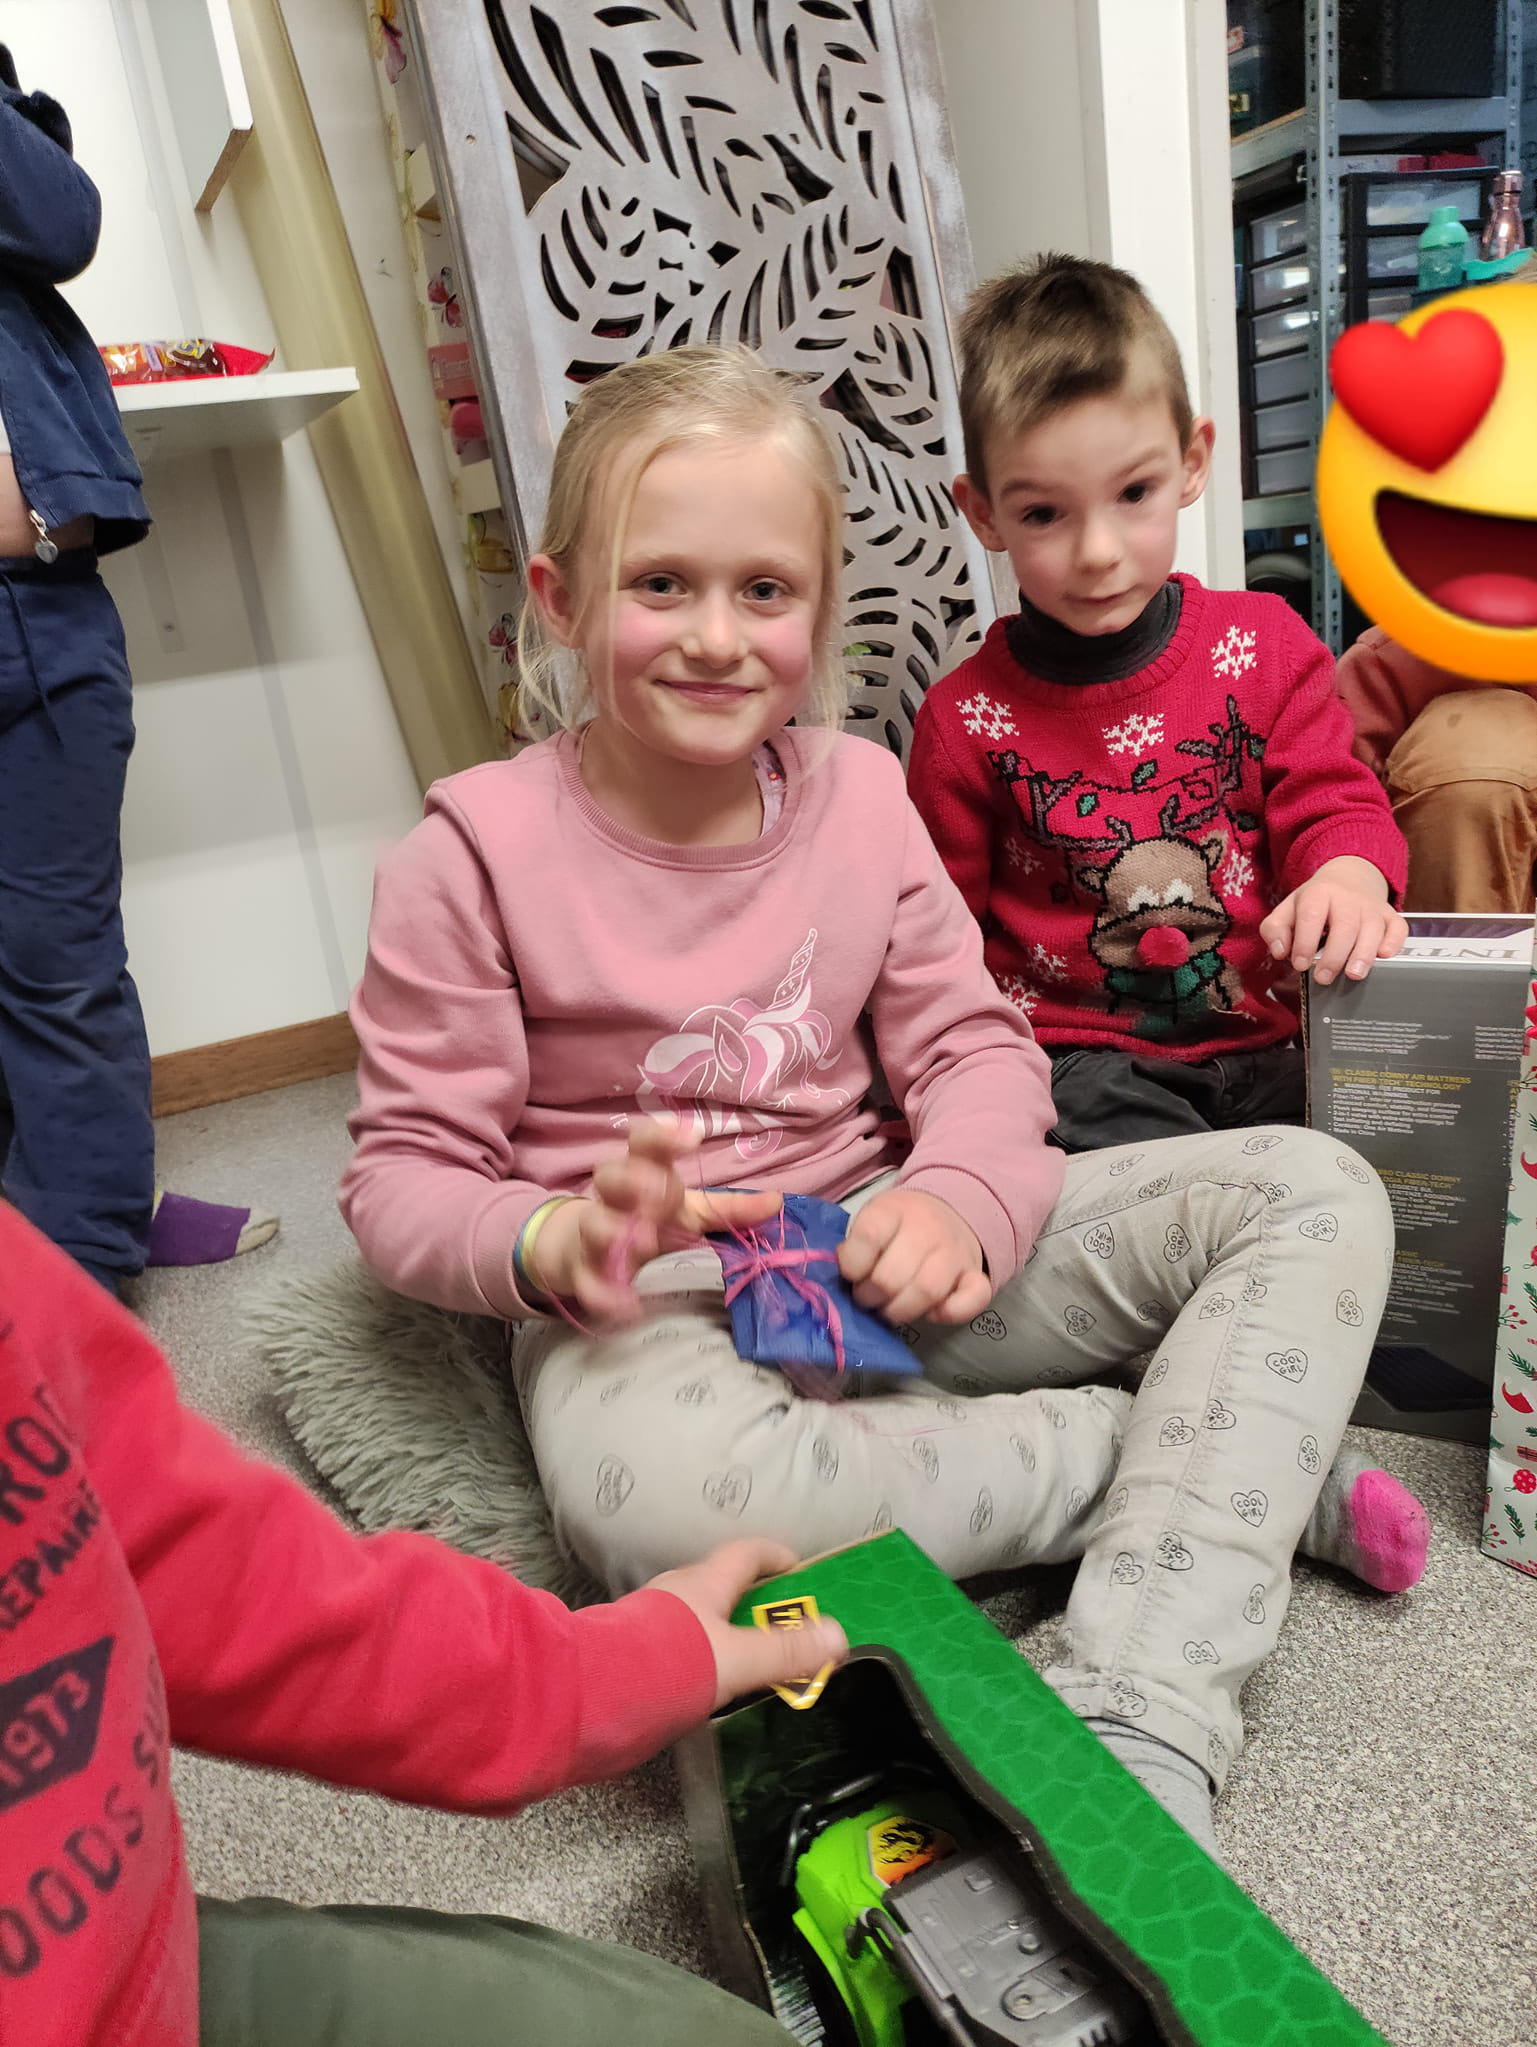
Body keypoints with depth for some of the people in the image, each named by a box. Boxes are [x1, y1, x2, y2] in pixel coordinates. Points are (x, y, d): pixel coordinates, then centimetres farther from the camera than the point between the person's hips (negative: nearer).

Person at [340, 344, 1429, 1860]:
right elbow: (403, 1176, -6)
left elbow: (974, 1045, 3)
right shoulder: (476, 855, -9)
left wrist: (962, 1200, -20)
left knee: (1314, 1192, -10)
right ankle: (1233, 1466, -18)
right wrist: (558, 1244, -29)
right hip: (647, 1295, -3)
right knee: (653, 1499, -42)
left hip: (877, 1245, 4)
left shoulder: (857, 789, 2)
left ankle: (1134, 1729, -25)